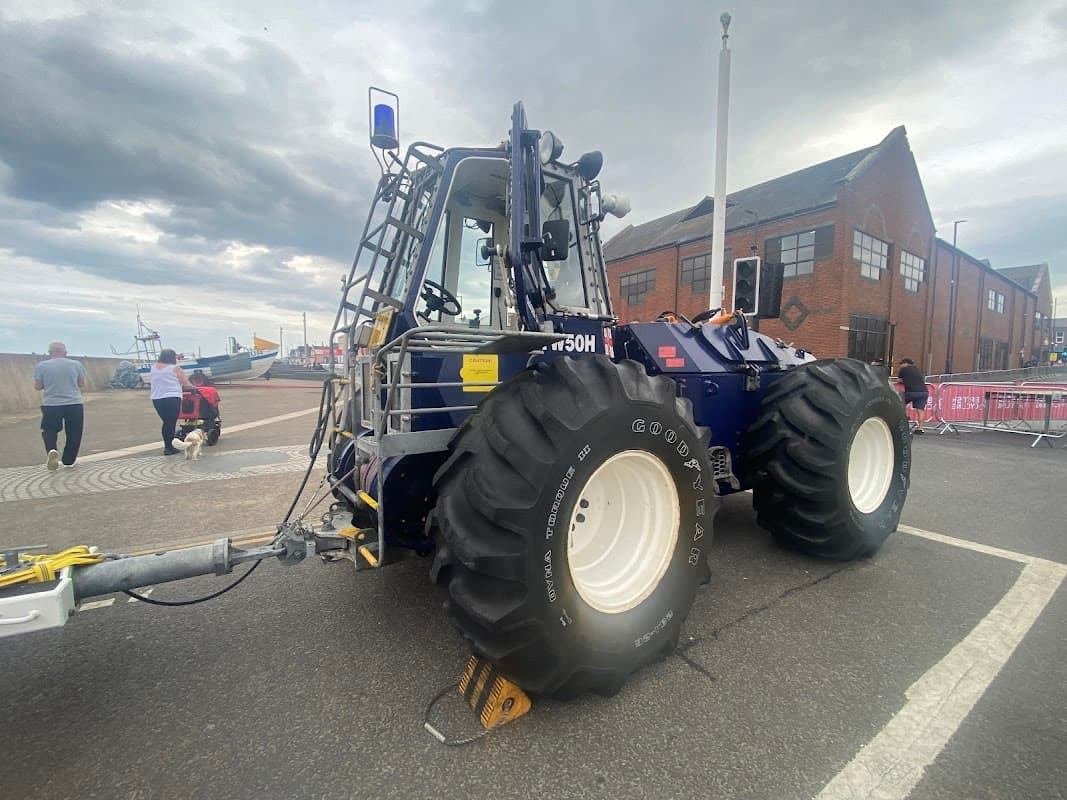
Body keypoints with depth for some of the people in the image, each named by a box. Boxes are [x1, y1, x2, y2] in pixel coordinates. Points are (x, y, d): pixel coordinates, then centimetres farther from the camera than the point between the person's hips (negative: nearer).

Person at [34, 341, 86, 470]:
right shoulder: (76, 365, 1)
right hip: (74, 404, 0)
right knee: (73, 433, 12)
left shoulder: (42, 365, -1)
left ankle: (52, 450, -10)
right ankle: (69, 460, 18)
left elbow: (38, 386, 4)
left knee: (49, 430, 17)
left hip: (51, 405, 0)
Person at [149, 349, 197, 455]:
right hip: (172, 398, -6)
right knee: (171, 423, -1)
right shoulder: (175, 368, -6)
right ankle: (168, 447, 1)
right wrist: (194, 387, 15)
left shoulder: (154, 367, 11)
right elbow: (186, 384, -7)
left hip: (156, 399, 6)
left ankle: (167, 446, 19)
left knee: (166, 422, 16)